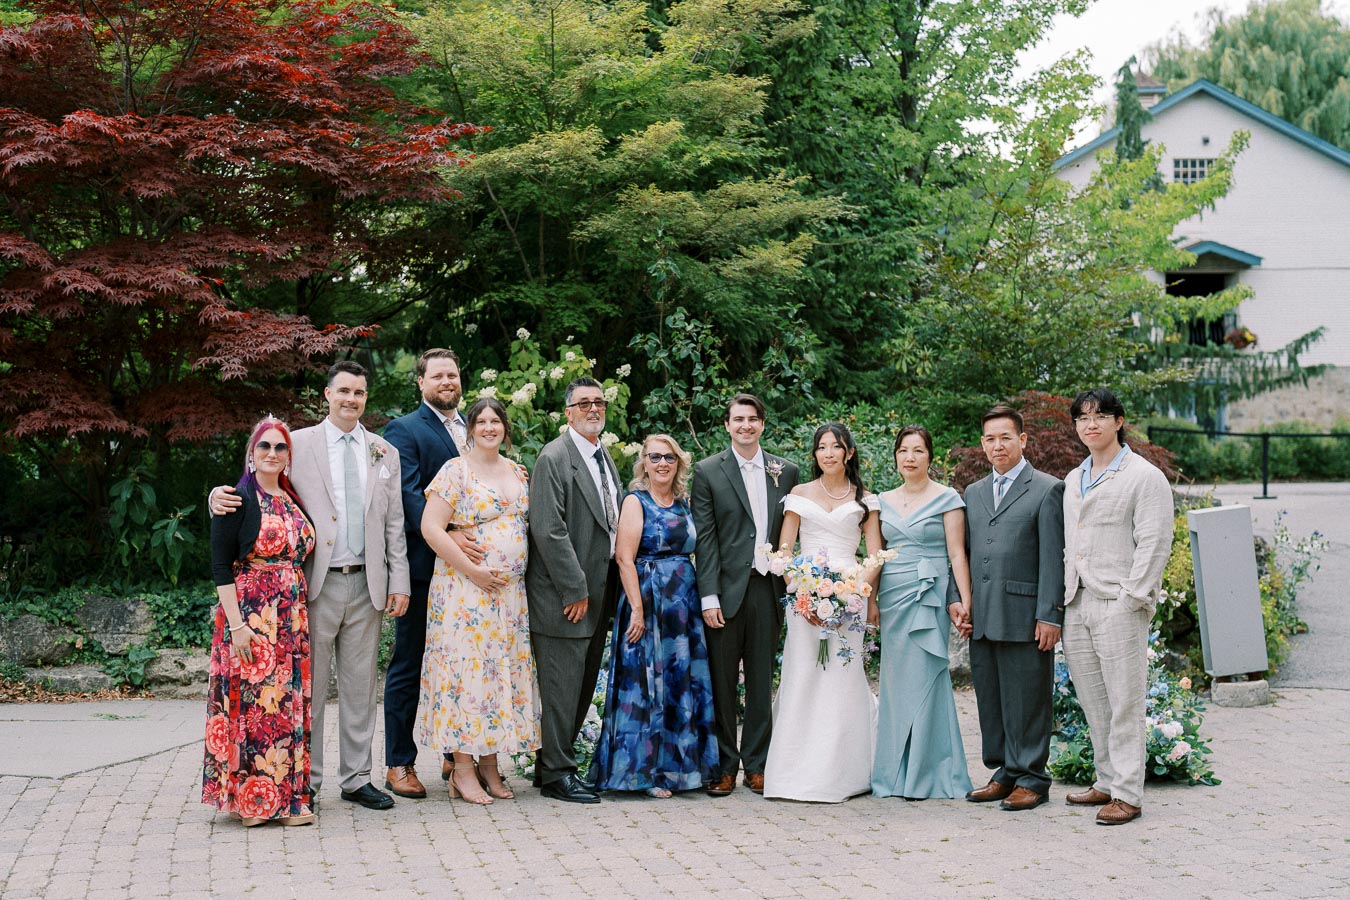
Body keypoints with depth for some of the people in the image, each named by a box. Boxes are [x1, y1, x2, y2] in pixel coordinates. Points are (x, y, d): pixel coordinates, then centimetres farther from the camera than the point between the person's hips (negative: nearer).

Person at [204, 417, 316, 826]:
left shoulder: (294, 501, 13)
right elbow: (221, 567, -10)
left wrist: (302, 618, 11)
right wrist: (236, 624, -17)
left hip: (292, 619, 6)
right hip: (250, 616, -6)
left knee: (289, 703, 6)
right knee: (252, 702, -4)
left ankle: (288, 795, 13)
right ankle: (252, 799, 3)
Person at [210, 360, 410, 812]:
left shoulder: (384, 453, 12)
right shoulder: (299, 444, 2)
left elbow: (394, 524, 11)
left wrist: (399, 581, 5)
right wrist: (221, 496, -20)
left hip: (366, 585, 3)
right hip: (316, 584, -3)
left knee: (360, 687, 9)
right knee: (309, 686, 1)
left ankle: (357, 779, 18)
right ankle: (306, 781, 10)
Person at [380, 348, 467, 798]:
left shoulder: (472, 429, 17)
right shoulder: (404, 430, -5)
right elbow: (409, 494, -17)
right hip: (423, 565, -6)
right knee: (408, 668, 2)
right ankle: (399, 764, 8)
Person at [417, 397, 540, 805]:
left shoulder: (519, 473, 13)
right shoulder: (456, 470, -5)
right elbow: (431, 528, -13)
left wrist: (526, 568, 8)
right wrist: (472, 570, -16)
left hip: (511, 592, 6)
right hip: (466, 588, -6)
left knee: (504, 671, 7)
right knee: (466, 667, -5)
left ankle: (490, 764, 16)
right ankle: (463, 768, 1)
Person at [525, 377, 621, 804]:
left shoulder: (605, 457, 16)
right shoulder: (554, 458, -12)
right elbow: (549, 530, -18)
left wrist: (611, 590, 13)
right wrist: (575, 590, -19)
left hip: (596, 595, 9)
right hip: (563, 597, -9)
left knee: (583, 688, 13)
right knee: (562, 687, -3)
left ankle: (553, 764, 22)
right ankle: (556, 774, 5)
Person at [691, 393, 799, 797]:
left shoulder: (785, 471, 10)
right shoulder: (708, 471, 1)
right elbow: (704, 537, -4)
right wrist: (709, 596, -10)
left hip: (768, 588, 3)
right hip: (727, 589, -2)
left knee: (762, 682, 8)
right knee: (722, 683, 3)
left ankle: (756, 764, 16)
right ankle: (723, 766, 12)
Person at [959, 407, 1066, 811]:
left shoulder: (1048, 490, -1)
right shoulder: (973, 493, 18)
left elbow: (1053, 558, -7)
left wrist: (1050, 616, -12)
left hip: (1025, 618, -6)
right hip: (983, 619, 6)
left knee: (1027, 700, -1)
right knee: (991, 699, 10)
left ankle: (1031, 779, 8)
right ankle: (1005, 773, 21)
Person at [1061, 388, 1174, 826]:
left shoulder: (1144, 477, -4)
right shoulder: (1074, 480, 19)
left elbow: (1154, 544, -10)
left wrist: (1130, 598, -15)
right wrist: (1066, 596, 14)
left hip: (1119, 606, -7)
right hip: (1077, 606, 7)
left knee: (1124, 704, -4)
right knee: (1093, 703, 10)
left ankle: (1128, 794, -1)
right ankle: (1107, 783, 18)